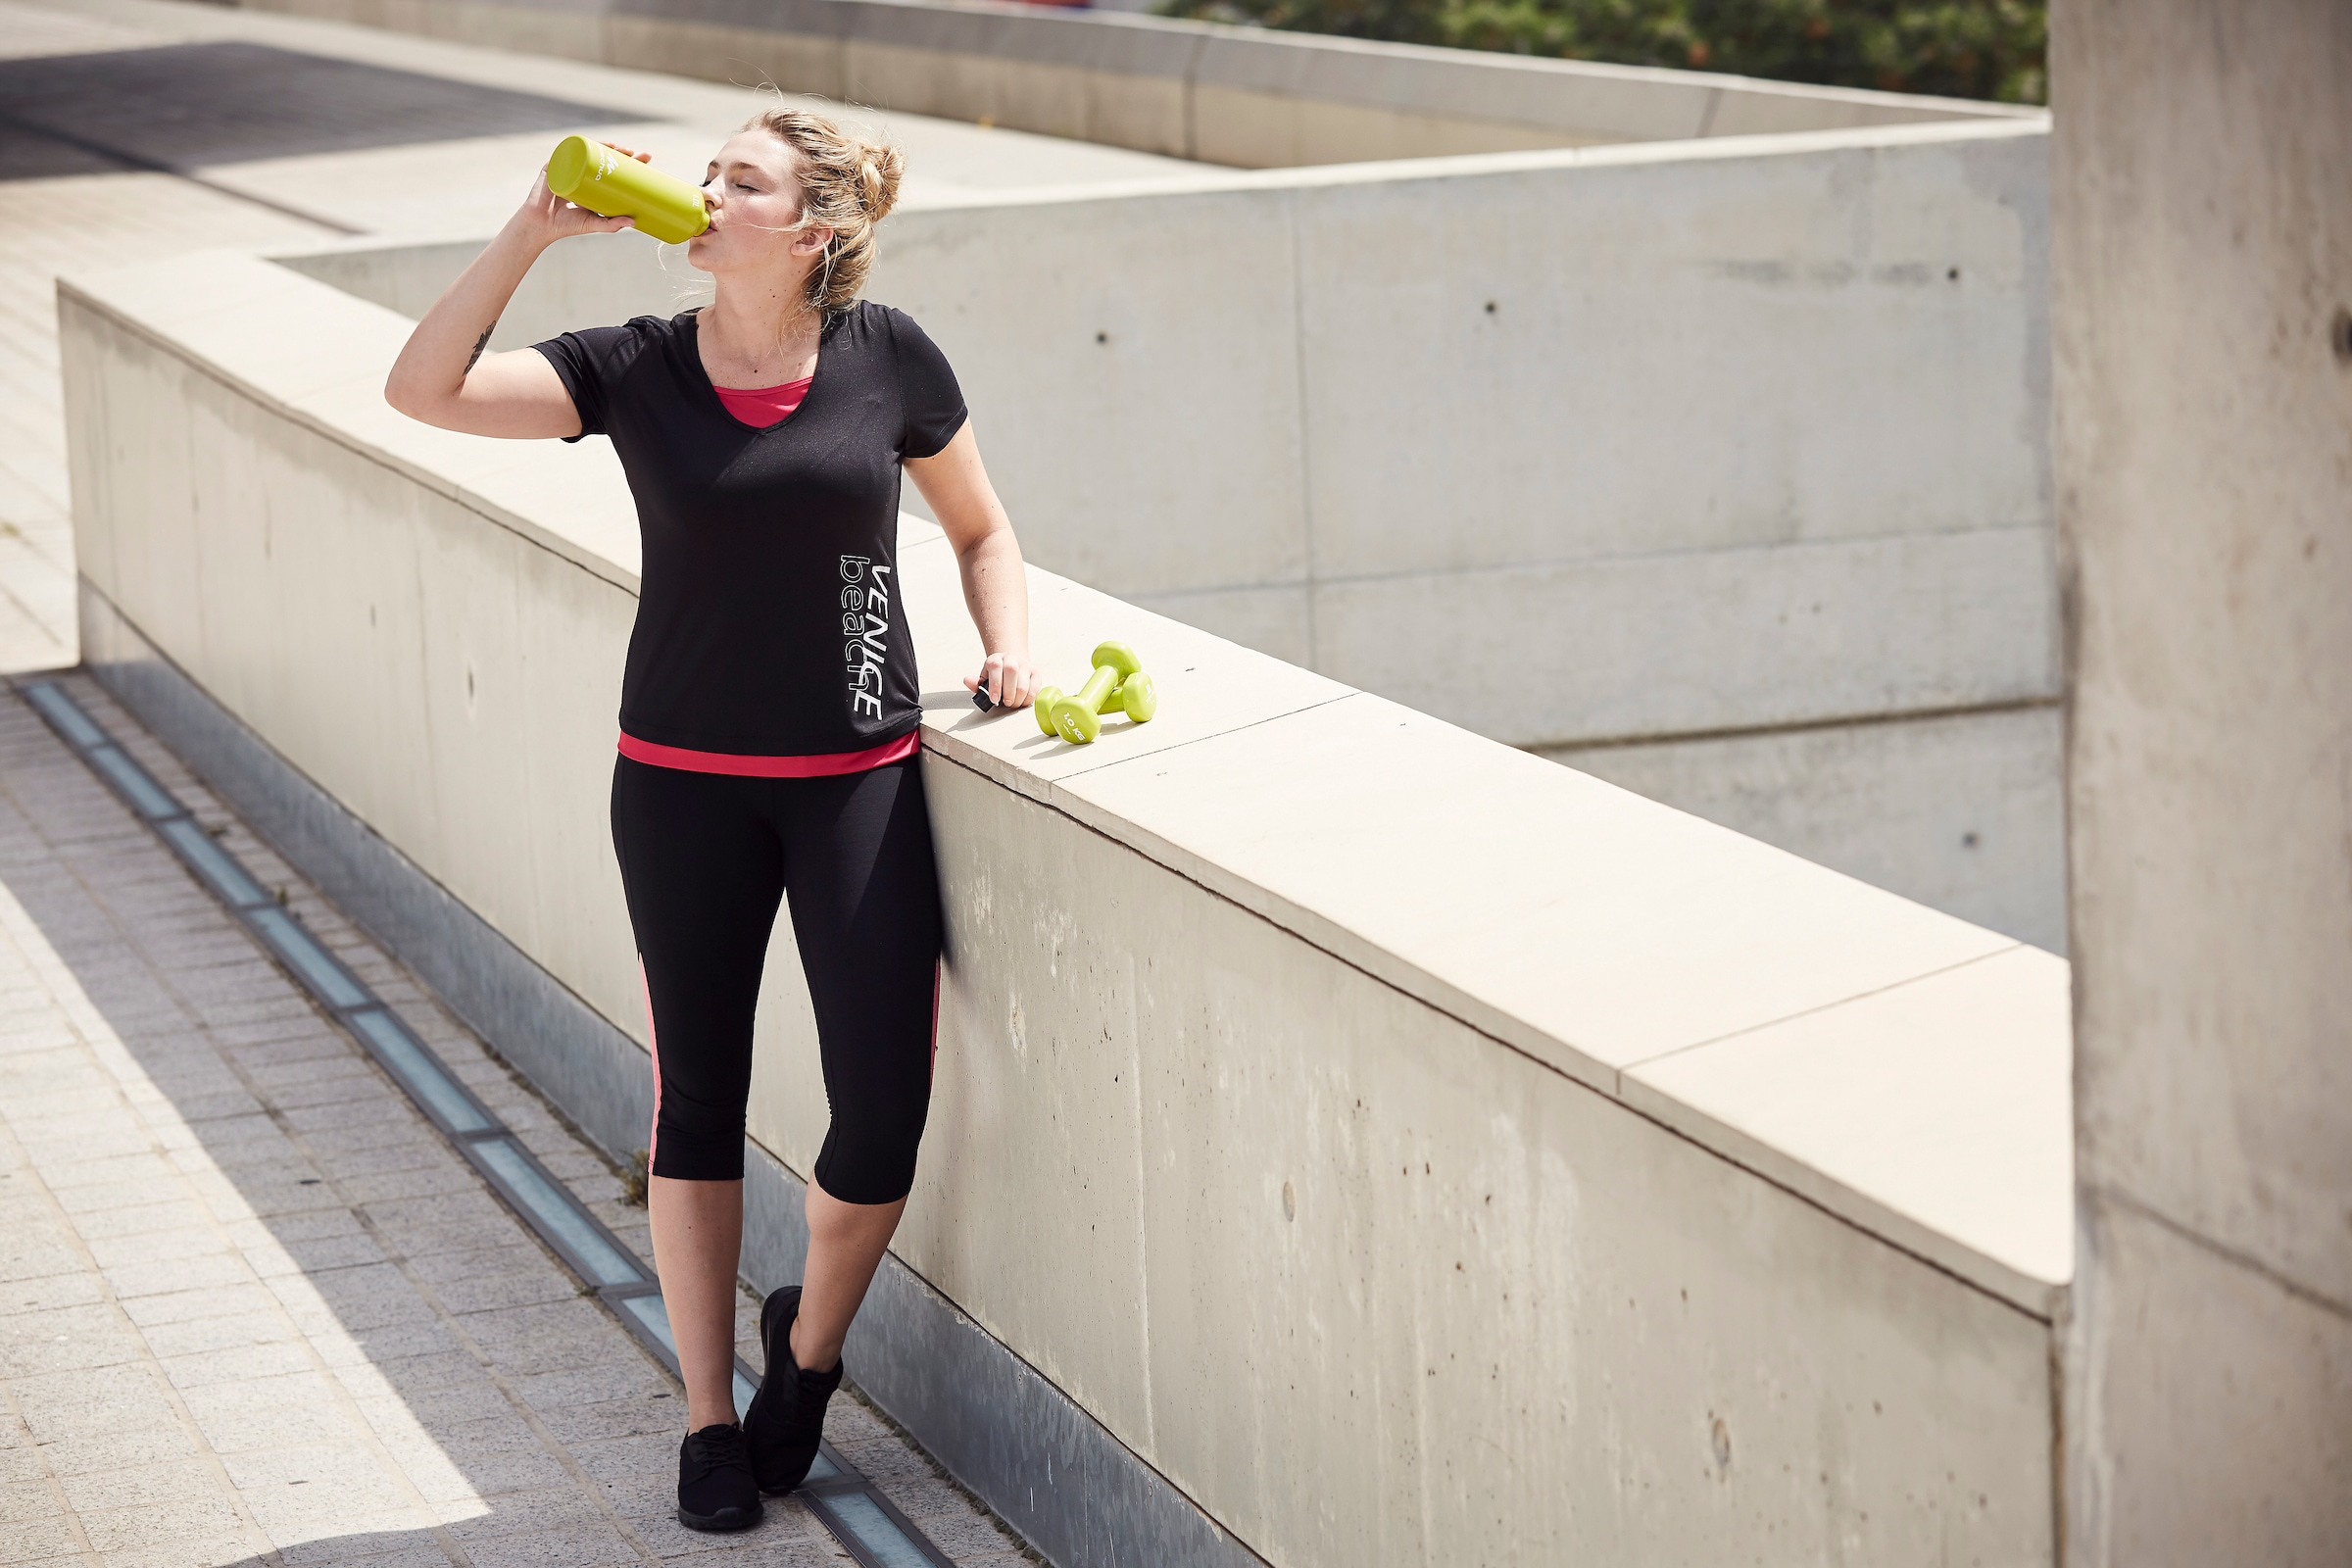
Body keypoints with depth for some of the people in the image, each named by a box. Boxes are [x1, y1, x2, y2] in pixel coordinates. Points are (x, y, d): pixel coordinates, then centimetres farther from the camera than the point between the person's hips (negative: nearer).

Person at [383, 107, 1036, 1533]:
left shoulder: (889, 360, -2)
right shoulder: (637, 370, -2)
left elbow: (981, 528, 12)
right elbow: (424, 389, -12)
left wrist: (1010, 647, -5)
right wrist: (535, 231, -15)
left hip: (861, 776, -1)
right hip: (685, 782, 1)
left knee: (887, 1109, -6)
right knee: (700, 1098, 8)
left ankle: (813, 1341, 25)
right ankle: (709, 1419, 23)